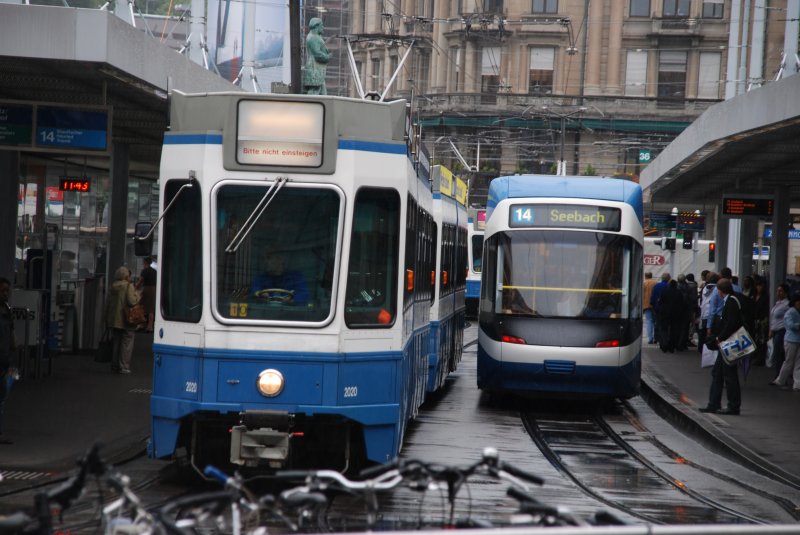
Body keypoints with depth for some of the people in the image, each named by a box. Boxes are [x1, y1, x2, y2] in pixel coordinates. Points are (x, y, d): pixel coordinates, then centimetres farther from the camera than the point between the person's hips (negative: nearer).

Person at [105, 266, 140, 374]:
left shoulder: (112, 287, 9)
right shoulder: (128, 286, -10)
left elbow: (107, 303, 11)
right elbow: (131, 301, -21)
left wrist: (107, 320, 17)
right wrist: (137, 295, 1)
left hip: (113, 320, 6)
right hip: (125, 321, -6)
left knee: (116, 342, 14)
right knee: (127, 343, 0)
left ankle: (115, 366, 15)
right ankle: (124, 367, -4)